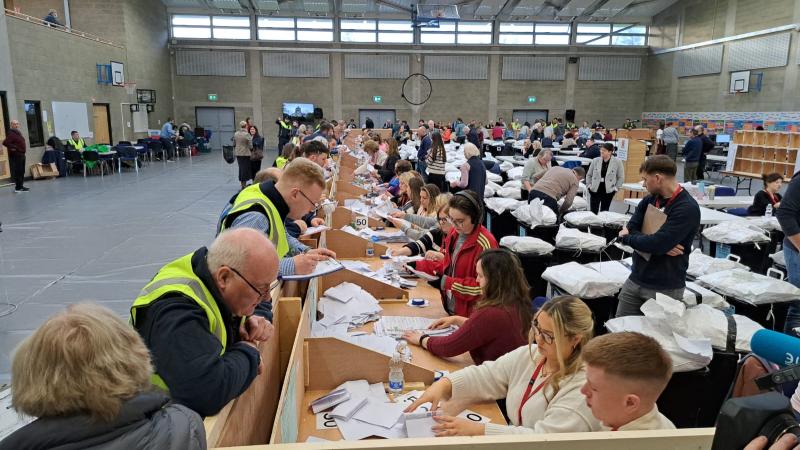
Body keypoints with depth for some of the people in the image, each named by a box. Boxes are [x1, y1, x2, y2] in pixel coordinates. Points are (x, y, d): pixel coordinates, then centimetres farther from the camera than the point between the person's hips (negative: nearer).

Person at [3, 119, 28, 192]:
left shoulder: (18, 133, 17)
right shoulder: (11, 134, -13)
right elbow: (5, 142, -24)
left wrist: (24, 147, 16)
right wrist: (13, 147, -18)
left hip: (21, 155, 10)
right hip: (16, 156, -10)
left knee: (22, 172, 13)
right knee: (17, 172, -9)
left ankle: (20, 186, 21)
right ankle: (17, 188, -8)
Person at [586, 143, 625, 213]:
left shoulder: (617, 161, -5)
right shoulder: (595, 160, 0)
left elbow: (621, 177, 2)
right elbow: (589, 175, 11)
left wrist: (616, 188, -3)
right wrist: (589, 185, 2)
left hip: (608, 191, -1)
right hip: (595, 190, 1)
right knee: (593, 212, 1)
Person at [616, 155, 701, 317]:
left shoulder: (687, 208, -16)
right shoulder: (649, 200, 7)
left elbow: (657, 244, -24)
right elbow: (630, 229, -1)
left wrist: (626, 238, -8)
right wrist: (663, 245, -17)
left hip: (665, 288, -6)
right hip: (635, 280, 6)